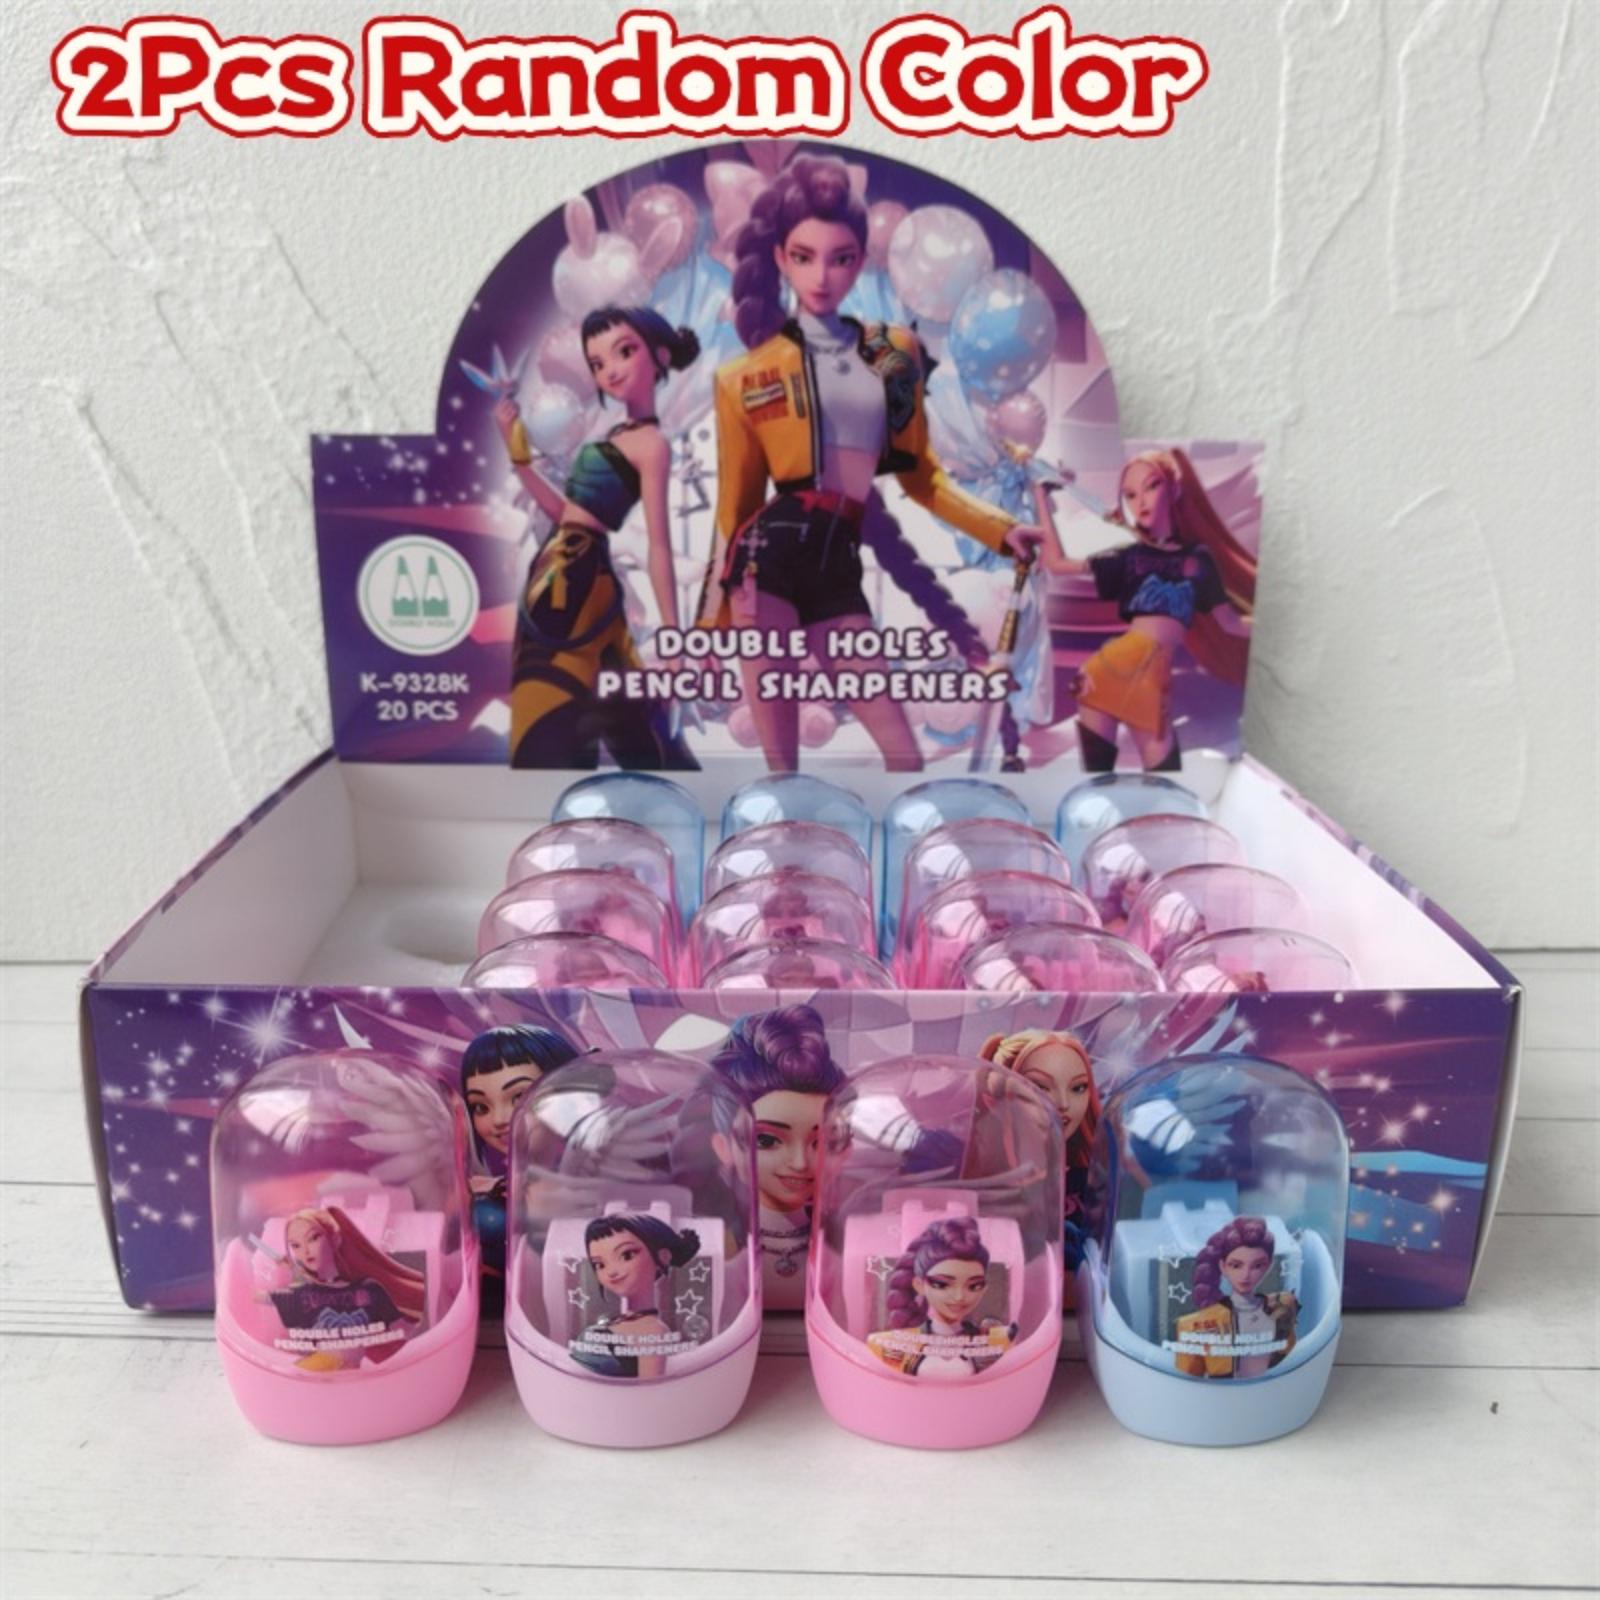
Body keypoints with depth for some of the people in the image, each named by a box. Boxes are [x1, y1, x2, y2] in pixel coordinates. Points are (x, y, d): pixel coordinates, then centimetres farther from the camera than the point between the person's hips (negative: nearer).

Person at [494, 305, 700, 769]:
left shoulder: (650, 444, -9)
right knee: (628, 719, 14)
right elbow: (564, 511, 18)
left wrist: (672, 636, -15)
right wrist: (518, 450, 14)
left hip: (578, 579, -9)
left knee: (549, 730, -7)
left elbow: (659, 546, -14)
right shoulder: (616, 437, 16)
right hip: (559, 577, 9)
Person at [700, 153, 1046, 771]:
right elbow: (735, 502, 9)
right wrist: (713, 619, 10)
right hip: (768, 559, -3)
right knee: (780, 760, -3)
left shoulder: (894, 355, 14)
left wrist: (1001, 529, 7)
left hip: (838, 568, 3)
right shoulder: (749, 376, 5)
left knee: (904, 755, 0)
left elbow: (921, 475, 18)